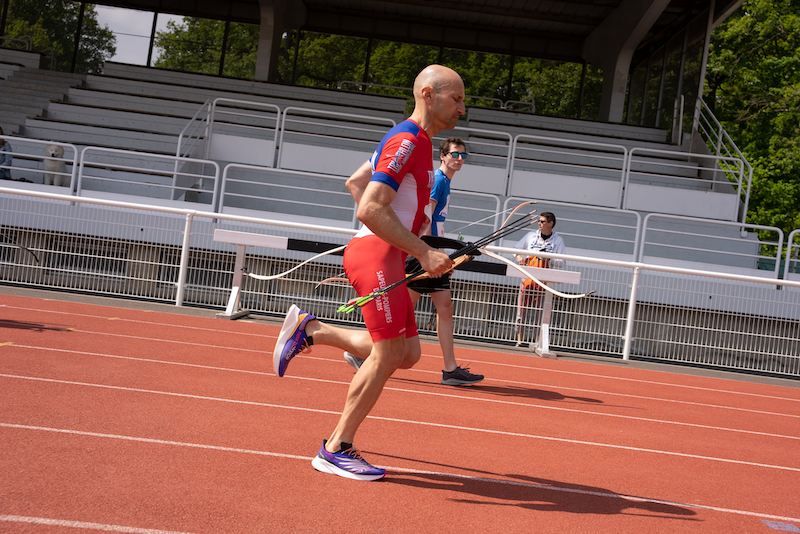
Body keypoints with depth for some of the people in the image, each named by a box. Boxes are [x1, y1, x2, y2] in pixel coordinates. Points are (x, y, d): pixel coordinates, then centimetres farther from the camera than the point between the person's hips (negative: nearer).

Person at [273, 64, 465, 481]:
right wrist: (423, 251, -21)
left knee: (407, 353, 8)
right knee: (388, 353, -9)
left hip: (388, 257, 10)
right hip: (376, 254, -10)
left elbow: (355, 184, 28)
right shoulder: (407, 141, -13)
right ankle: (336, 449, 1)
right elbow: (369, 210, -22)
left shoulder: (414, 141, 19)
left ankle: (310, 330, 17)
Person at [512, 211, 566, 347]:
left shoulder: (558, 240, 5)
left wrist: (548, 259, -14)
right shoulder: (531, 235, 11)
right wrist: (518, 256, -1)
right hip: (528, 277, 2)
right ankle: (519, 339, 3)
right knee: (522, 308, -3)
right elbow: (516, 248, 20)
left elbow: (562, 262, 1)